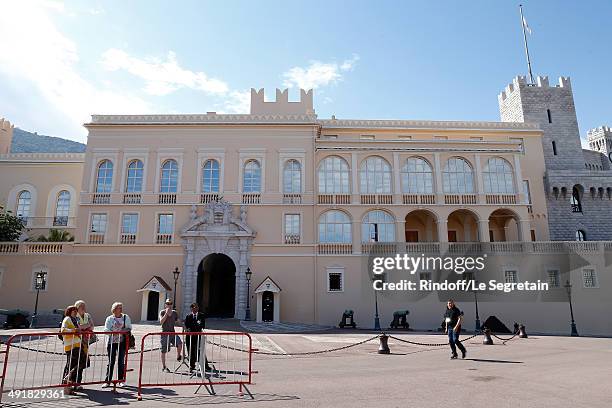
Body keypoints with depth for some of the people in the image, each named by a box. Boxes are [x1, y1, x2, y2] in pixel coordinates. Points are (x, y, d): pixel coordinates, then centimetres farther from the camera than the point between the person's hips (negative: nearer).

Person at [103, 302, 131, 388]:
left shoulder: (126, 317, 6)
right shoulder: (109, 318, 2)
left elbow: (129, 328, 8)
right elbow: (106, 330, -6)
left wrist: (125, 331, -12)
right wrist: (114, 332, -21)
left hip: (122, 342, 1)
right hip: (111, 342, -1)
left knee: (121, 361, 5)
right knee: (111, 362, 2)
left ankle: (121, 380, 15)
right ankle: (108, 381, 13)